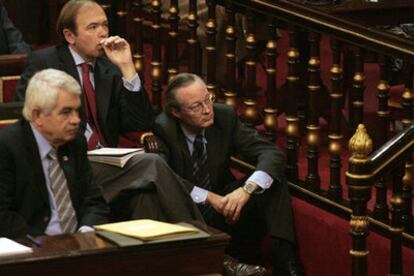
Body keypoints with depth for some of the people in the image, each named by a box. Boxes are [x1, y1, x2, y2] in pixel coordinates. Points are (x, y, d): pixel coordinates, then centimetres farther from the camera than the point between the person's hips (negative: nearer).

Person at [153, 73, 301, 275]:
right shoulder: (162, 129, -17)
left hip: (223, 205, 3)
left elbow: (272, 153, -14)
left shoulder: (225, 116, -8)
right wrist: (208, 197, -35)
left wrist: (246, 189, -33)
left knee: (273, 180, -18)